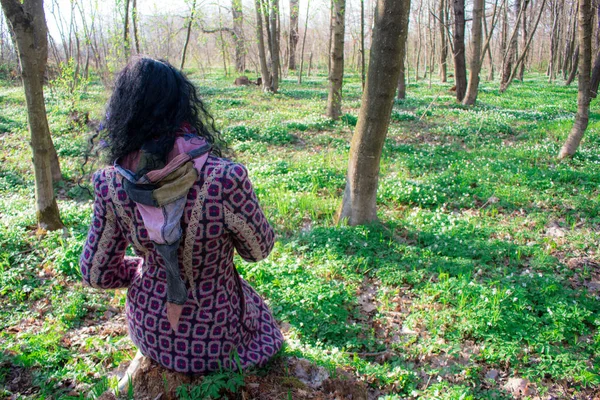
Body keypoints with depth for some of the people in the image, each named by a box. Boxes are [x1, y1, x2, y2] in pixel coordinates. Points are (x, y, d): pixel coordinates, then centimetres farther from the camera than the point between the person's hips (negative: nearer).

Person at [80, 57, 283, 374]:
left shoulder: (111, 185, -19)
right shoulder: (225, 179, -32)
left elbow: (96, 273, -5)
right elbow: (258, 250, -13)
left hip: (150, 334, 4)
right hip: (213, 340, -3)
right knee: (257, 310, 33)